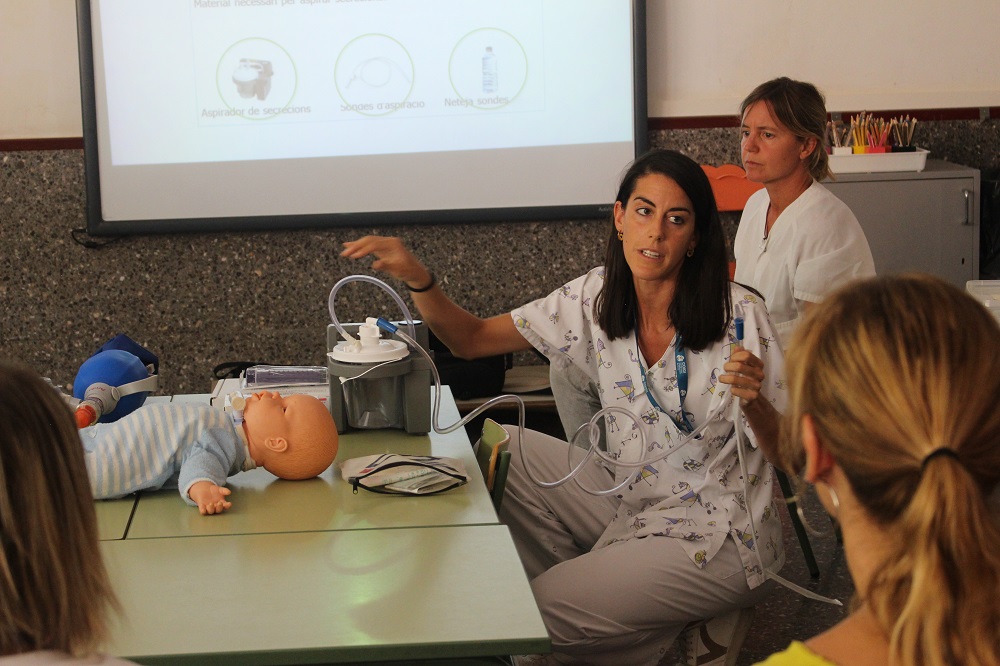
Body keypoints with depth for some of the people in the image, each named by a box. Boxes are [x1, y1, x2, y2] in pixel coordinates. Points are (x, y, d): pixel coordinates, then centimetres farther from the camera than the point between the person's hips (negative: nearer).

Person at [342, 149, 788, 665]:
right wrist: (417, 279, -18)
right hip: (634, 505, 6)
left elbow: (787, 450, -12)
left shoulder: (739, 315, -17)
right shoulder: (597, 298, -3)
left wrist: (753, 402, -34)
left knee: (536, 618, -17)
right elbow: (472, 339, -1)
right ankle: (585, 583, 10)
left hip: (717, 535, -6)